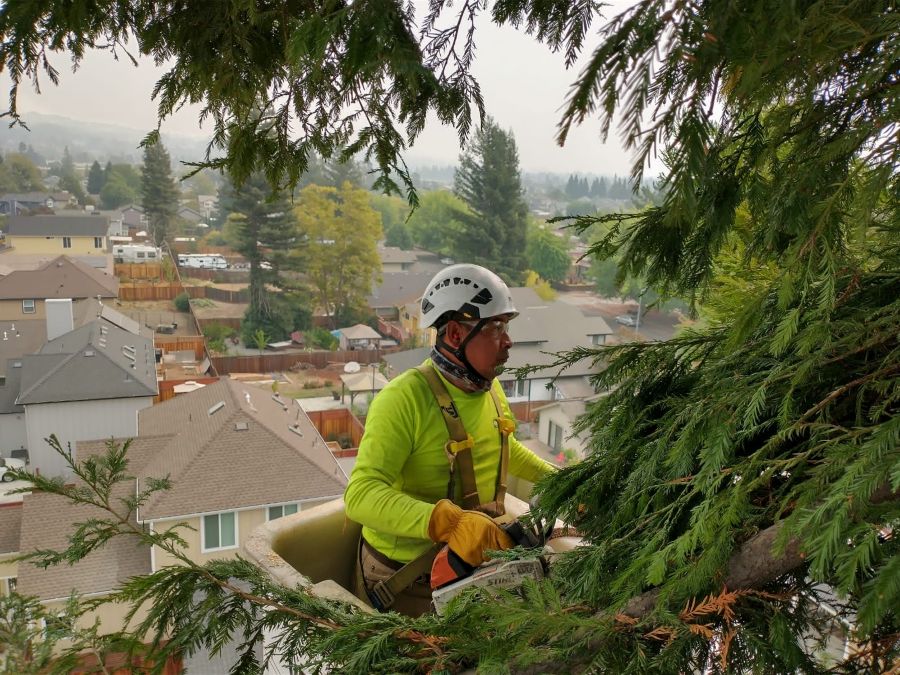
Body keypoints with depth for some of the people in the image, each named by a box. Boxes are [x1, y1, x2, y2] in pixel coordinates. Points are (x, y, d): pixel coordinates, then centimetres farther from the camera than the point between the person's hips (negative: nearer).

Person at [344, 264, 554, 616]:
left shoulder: (489, 388, -1)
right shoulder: (404, 398, -27)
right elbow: (362, 494, -36)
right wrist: (448, 522, -47)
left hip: (471, 560, 7)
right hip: (403, 579, -7)